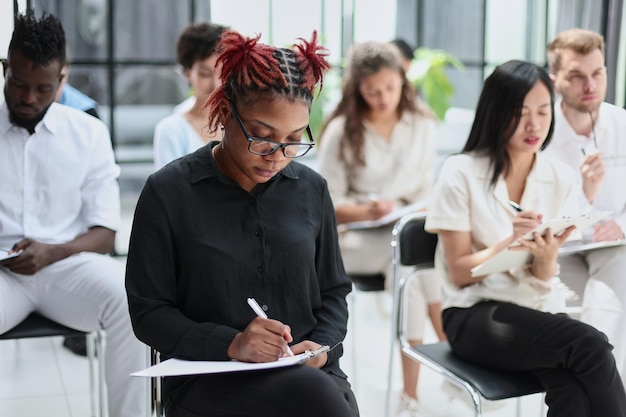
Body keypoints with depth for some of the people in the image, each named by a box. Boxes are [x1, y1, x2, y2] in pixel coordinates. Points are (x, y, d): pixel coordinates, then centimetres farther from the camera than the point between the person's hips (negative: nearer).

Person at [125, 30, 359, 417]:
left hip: (308, 373, 4)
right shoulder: (168, 193, -3)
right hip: (207, 377, -4)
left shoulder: (312, 190, 7)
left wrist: (321, 346, -4)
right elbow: (149, 313, -3)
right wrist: (229, 345, -18)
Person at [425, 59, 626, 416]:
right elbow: (459, 273, -6)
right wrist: (509, 243, -23)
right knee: (591, 346, -28)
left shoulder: (563, 179, 3)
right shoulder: (460, 173, -6)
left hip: (535, 312, 3)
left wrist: (546, 256, -22)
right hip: (474, 316, -3)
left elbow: (543, 282, 2)